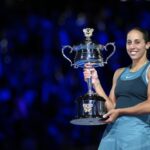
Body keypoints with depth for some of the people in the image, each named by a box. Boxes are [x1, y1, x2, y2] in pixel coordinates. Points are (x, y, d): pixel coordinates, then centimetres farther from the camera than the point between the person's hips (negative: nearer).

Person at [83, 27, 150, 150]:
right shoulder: (119, 73, 17)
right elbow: (111, 106, 11)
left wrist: (120, 111, -16)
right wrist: (95, 82, 4)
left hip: (137, 129, -5)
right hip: (113, 129, 5)